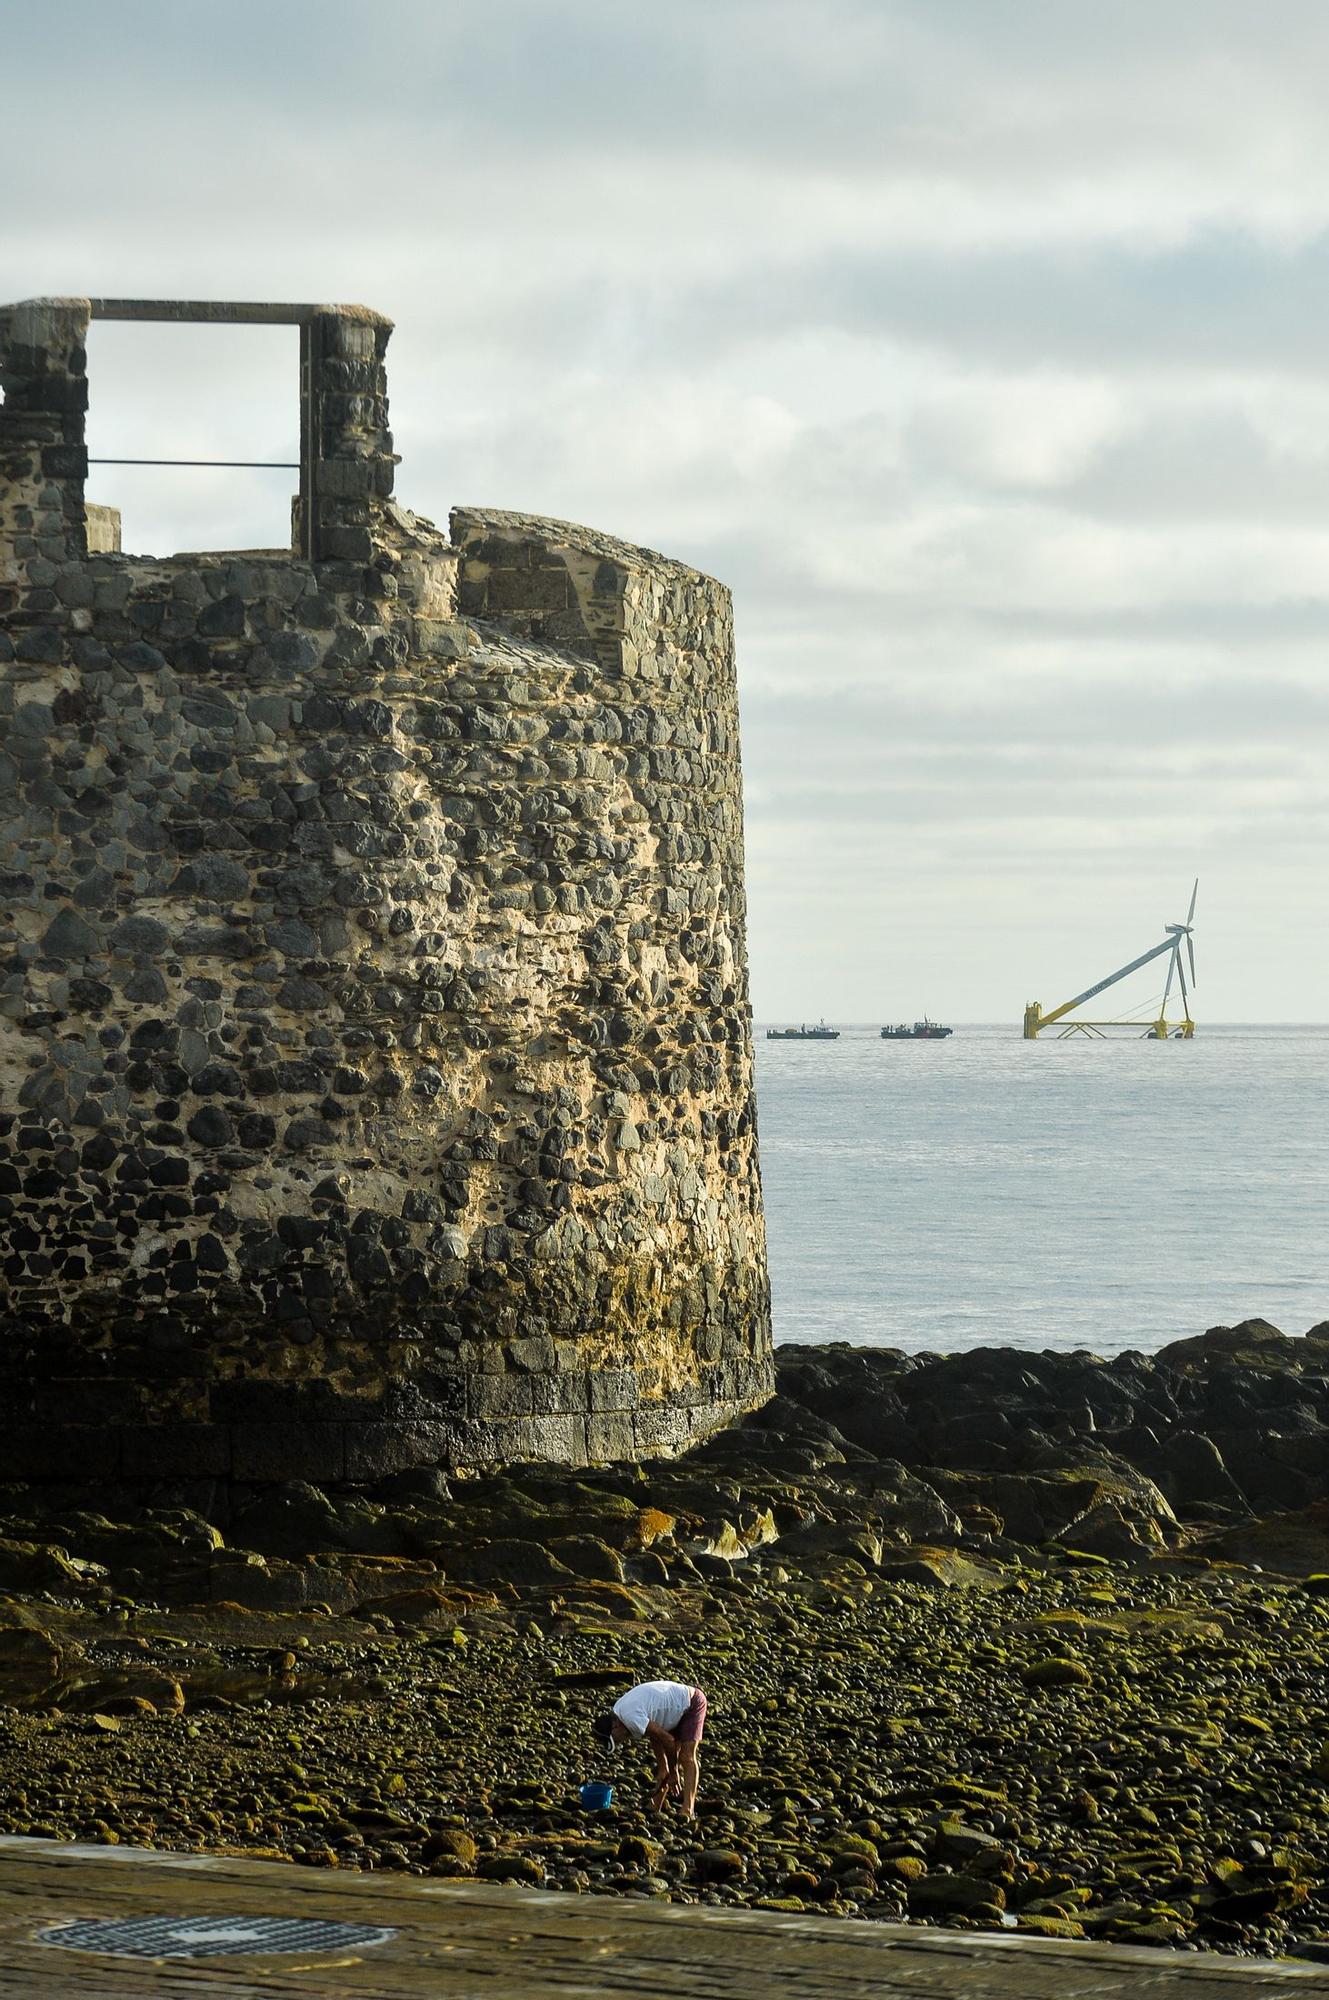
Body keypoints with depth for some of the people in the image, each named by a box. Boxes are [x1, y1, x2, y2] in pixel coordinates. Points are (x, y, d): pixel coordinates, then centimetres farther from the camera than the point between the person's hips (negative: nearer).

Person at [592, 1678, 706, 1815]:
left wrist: (673, 1772, -11)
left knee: (687, 1758, -17)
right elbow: (656, 1737, 5)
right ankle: (655, 1807, 11)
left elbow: (668, 1741, -26)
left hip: (692, 1703, -10)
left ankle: (687, 1810, -22)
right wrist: (663, 1768, 2)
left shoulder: (630, 1718, -31)